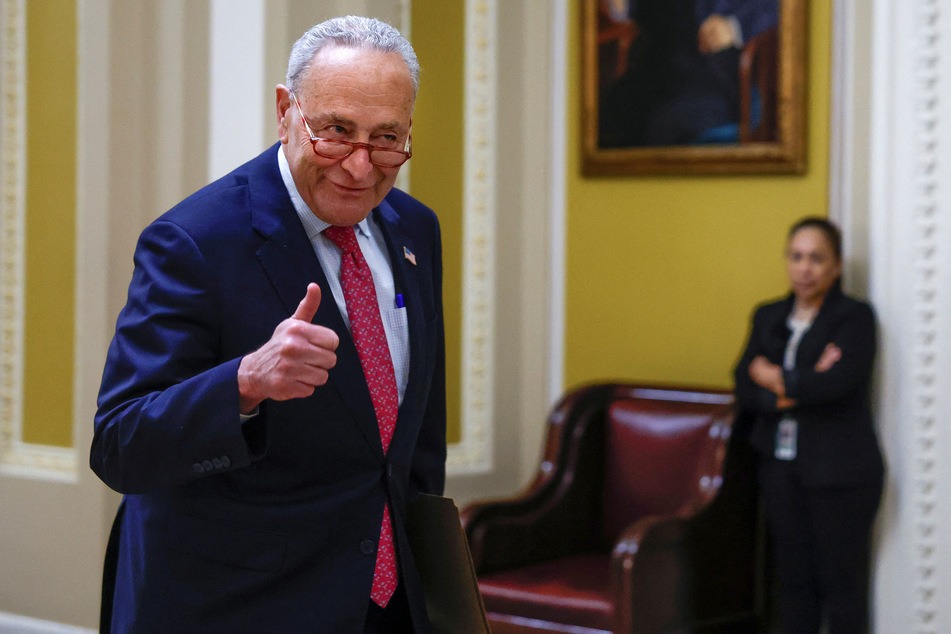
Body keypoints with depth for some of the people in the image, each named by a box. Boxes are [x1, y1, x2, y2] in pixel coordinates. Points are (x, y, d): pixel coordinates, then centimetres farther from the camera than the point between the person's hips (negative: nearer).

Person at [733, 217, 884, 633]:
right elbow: (744, 392, 2)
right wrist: (801, 387, -14)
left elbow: (835, 384, -20)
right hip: (780, 465, 5)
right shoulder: (768, 317, 12)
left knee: (840, 581, 0)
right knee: (793, 578, 9)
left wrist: (774, 379, -5)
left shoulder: (855, 318, -5)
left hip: (838, 471, -5)